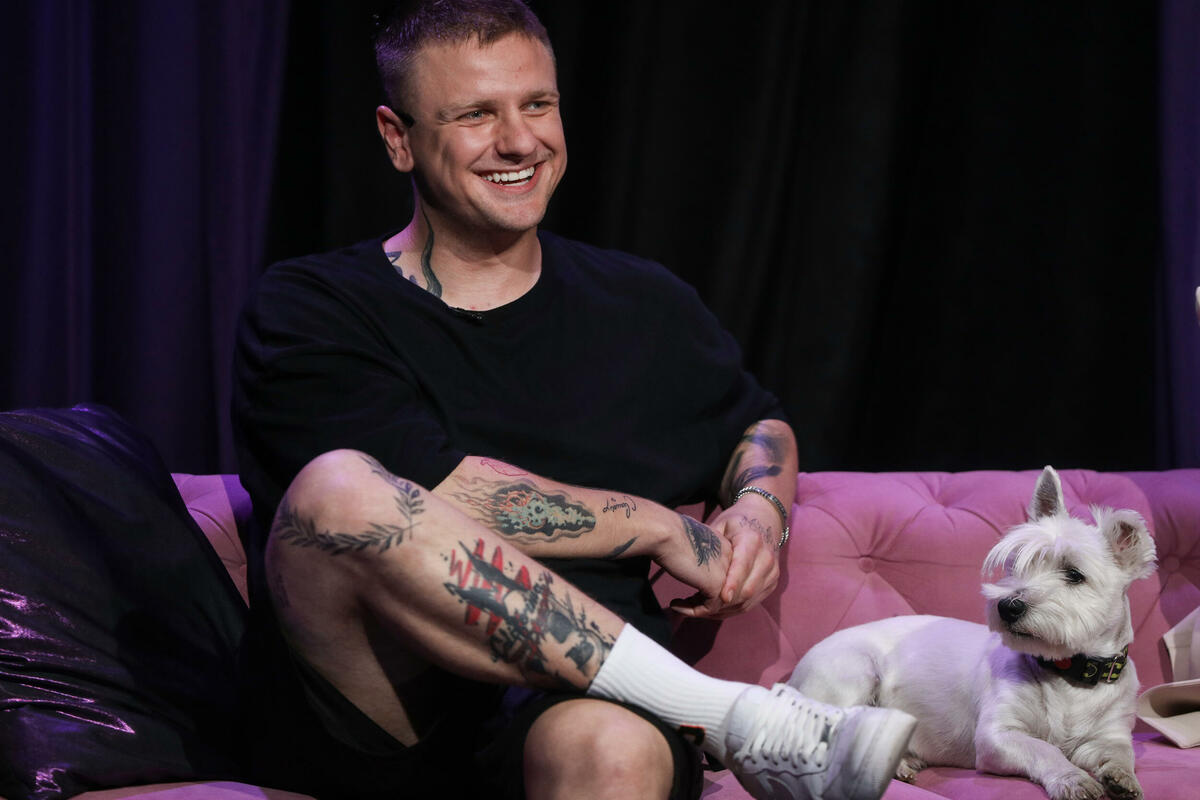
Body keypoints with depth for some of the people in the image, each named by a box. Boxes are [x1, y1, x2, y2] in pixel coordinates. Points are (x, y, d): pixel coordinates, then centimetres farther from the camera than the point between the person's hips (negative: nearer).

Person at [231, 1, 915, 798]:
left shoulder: (642, 305, 20)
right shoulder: (309, 310, 5)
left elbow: (760, 426, 36)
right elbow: (430, 490, -10)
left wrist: (762, 508, 12)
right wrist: (660, 527, -3)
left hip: (586, 694, 0)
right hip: (370, 701, 0)